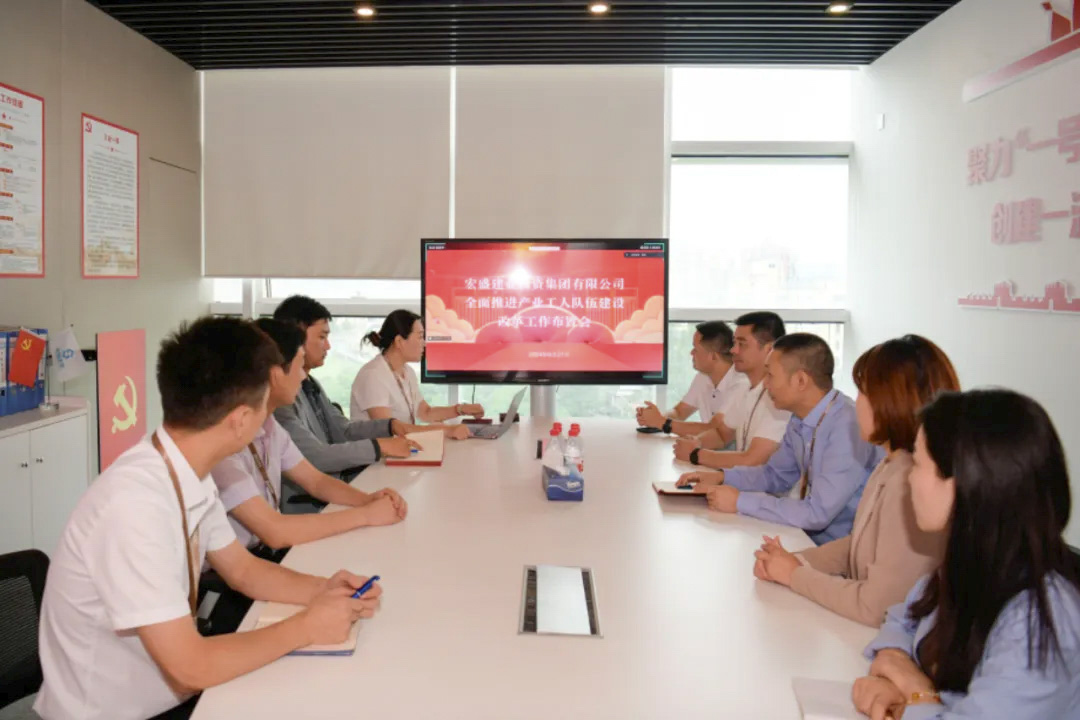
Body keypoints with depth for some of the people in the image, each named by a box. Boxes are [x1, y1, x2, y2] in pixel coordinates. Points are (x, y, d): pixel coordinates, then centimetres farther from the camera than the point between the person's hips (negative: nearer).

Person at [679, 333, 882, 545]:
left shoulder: (848, 427, -25)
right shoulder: (800, 420, 0)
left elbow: (818, 512, -27)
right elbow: (776, 474, 16)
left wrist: (740, 501, -21)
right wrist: (722, 477, 0)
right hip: (809, 535, 7)